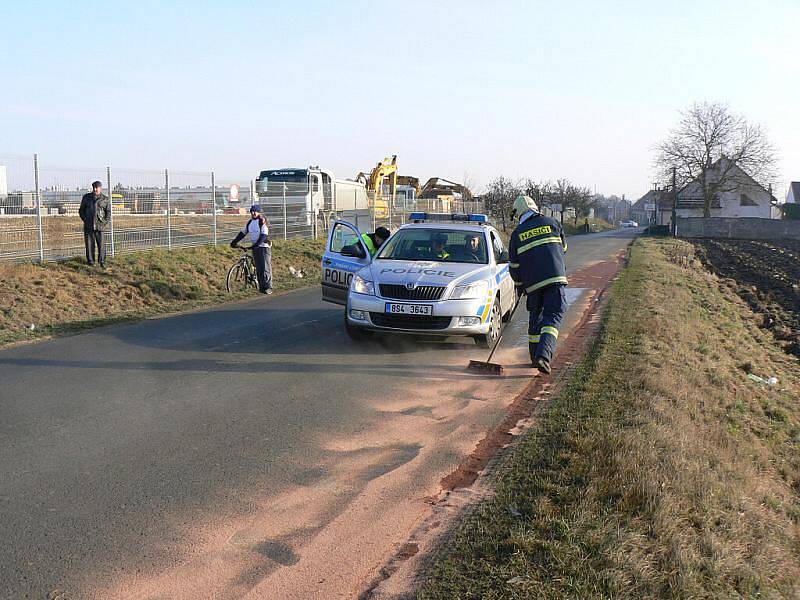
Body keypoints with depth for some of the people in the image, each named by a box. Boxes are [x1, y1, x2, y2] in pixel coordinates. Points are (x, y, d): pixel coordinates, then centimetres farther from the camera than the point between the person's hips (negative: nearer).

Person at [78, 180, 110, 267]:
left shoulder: (105, 199, 6)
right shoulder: (86, 197, 10)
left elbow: (108, 212, 9)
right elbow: (81, 210, 17)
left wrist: (105, 222, -1)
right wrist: (84, 219, 5)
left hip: (100, 225, -2)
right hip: (88, 226, 2)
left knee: (101, 243, -5)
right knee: (89, 243, 2)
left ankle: (102, 261, 3)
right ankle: (90, 261, 10)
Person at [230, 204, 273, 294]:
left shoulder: (262, 221, -10)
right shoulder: (250, 222, 12)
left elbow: (264, 235, -19)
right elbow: (242, 233, 16)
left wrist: (256, 245, -28)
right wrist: (234, 242, 7)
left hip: (264, 247, -7)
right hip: (255, 248, 7)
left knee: (266, 268, -8)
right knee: (258, 268, 6)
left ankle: (268, 287, -6)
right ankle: (261, 286, 11)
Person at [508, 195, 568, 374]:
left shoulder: (517, 233, 6)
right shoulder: (552, 223, 6)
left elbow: (514, 265, 9)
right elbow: (563, 249, 20)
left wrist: (519, 285, 24)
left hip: (532, 283, 2)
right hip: (555, 278, -1)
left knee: (535, 318, 16)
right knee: (553, 317, -3)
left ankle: (535, 356, 23)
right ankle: (544, 355, -21)